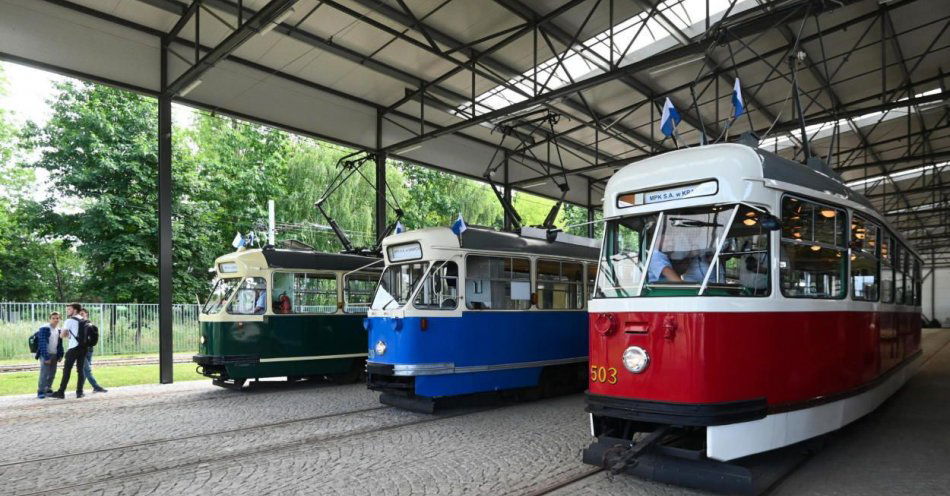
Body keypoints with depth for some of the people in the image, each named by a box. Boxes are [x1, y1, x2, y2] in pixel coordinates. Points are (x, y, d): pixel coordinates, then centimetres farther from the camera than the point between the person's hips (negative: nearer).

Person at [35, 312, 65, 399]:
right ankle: (40, 391, -1)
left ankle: (48, 389, 18)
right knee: (44, 374, -9)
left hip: (54, 355, 6)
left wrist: (60, 355, 6)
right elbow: (42, 344, -15)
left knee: (52, 374, 8)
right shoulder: (44, 329, -10)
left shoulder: (59, 330, 10)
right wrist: (46, 357, -18)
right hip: (45, 355, -6)